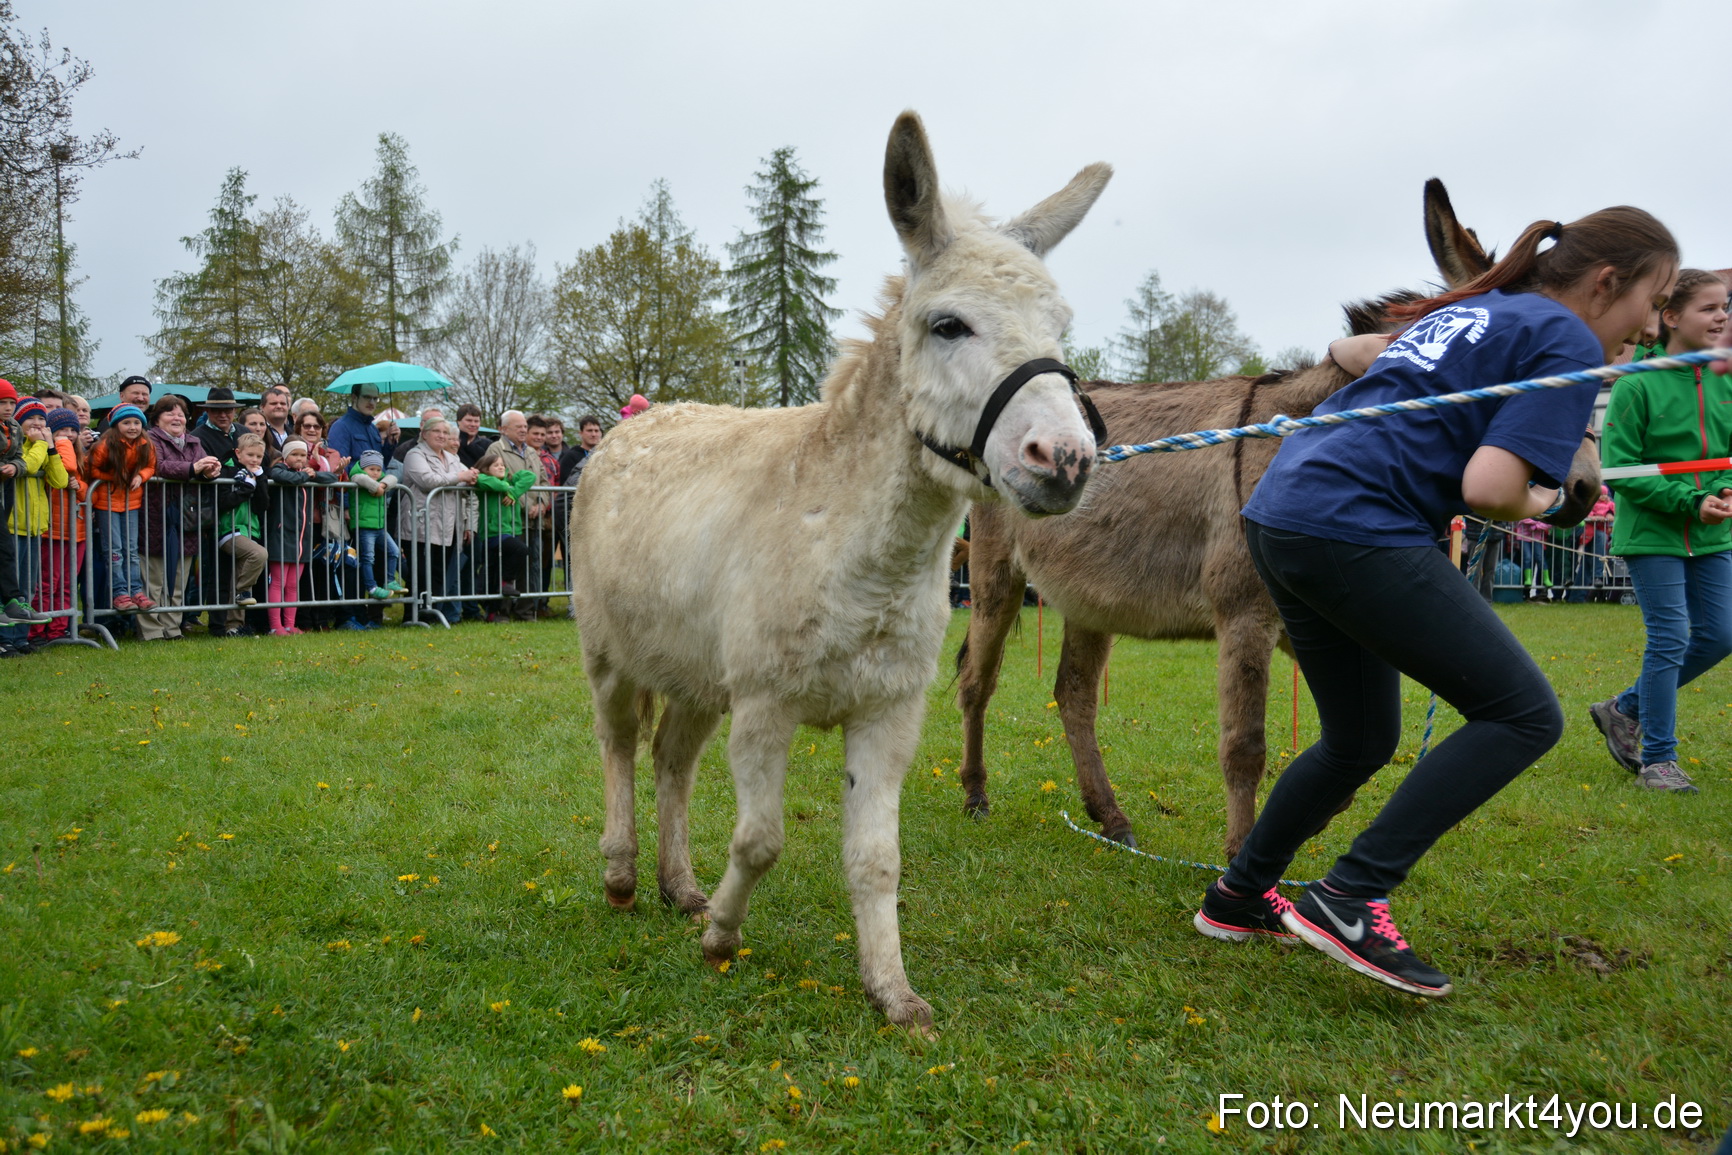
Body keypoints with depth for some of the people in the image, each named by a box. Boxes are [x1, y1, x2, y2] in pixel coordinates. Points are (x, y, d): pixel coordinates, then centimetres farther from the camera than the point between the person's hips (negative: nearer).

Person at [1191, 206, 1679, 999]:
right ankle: (1347, 901, -7)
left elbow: (1349, 351, 39)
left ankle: (1237, 898, 31)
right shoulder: (1568, 343, -1)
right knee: (1523, 714, -1)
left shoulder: (1466, 310, 25)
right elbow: (1489, 488, -13)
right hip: (1357, 529, -9)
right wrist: (1537, 504, 7)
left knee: (1361, 741, 22)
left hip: (1277, 514, 9)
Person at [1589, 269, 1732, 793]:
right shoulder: (1638, 385, -12)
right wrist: (1690, 501, -20)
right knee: (1670, 640, -6)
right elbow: (1620, 469, -14)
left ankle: (1625, 709, 25)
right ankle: (1657, 758, 7)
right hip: (1652, 533, -6)